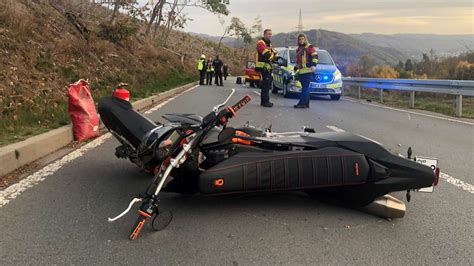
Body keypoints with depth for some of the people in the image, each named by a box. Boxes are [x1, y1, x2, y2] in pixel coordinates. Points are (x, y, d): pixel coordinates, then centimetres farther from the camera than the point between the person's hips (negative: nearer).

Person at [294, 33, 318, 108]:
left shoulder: (309, 47, -1)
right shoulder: (298, 49, 23)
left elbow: (315, 56, -9)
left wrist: (314, 65, -18)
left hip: (308, 71, -8)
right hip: (301, 71, 8)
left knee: (305, 88, -11)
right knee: (305, 88, 9)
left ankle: (302, 103, -14)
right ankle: (306, 103, 13)